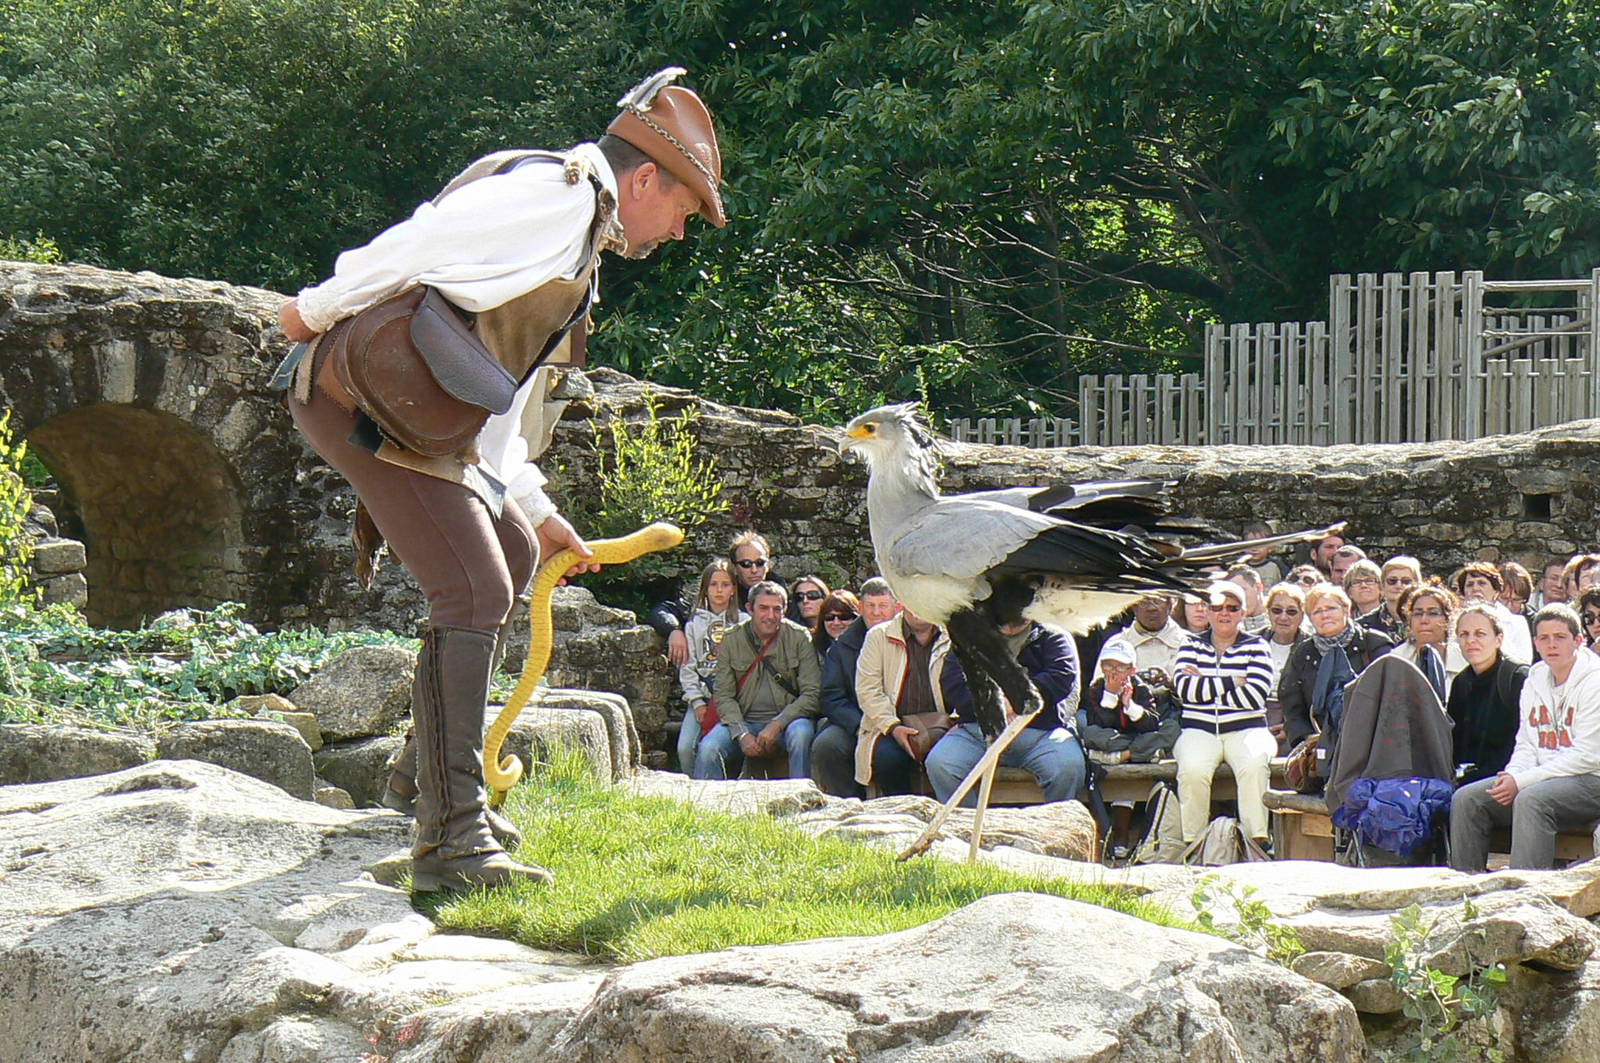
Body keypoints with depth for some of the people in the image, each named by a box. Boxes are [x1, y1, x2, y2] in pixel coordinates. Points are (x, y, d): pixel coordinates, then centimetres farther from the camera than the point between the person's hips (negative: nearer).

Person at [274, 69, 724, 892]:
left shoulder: (579, 237, 26)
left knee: (512, 552, 25)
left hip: (413, 410, 11)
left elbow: (501, 389, 30)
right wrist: (319, 308, -14)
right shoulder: (560, 191, -8)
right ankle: (450, 840, -20)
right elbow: (432, 238, -20)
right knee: (474, 592, -16)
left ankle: (429, 762, 34)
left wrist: (533, 508, 31)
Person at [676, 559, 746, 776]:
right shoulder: (695, 623, 15)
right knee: (685, 748, -16)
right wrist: (697, 702, -2)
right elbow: (688, 668, 10)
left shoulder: (743, 622, 9)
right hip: (701, 695, 3)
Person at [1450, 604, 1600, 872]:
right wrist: (1511, 775, -8)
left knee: (1530, 800, -36)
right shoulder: (1534, 681, 15)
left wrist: (1521, 782, -17)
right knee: (1466, 800, -10)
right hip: (1546, 777, 8)